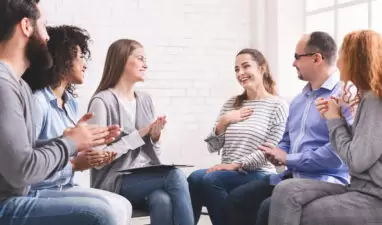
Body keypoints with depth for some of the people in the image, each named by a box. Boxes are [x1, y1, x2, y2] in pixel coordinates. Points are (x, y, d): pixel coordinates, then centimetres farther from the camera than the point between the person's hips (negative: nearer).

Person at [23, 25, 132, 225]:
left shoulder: (71, 102, 12)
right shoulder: (37, 103, -17)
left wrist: (92, 159, -3)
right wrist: (74, 164, -19)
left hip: (65, 187, 9)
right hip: (38, 193, -9)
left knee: (122, 206, -10)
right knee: (110, 207, -22)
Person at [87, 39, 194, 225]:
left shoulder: (145, 100, 14)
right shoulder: (102, 101, -7)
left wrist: (155, 137, -4)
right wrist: (139, 134, -12)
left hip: (147, 177, 5)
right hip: (116, 182, -5)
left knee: (163, 200, -30)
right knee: (174, 175, -28)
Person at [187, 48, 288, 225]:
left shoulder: (277, 105, 1)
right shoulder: (231, 104, 17)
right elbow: (212, 147, 14)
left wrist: (235, 165, -16)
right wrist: (224, 121, -2)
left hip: (258, 175, -4)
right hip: (227, 174, 4)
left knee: (210, 179, -32)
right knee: (195, 178, -29)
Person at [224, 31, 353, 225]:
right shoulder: (299, 100, 19)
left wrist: (288, 159, -11)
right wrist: (277, 154, 2)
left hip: (325, 180, -9)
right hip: (292, 177, 9)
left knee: (270, 208, -30)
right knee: (236, 199, -3)